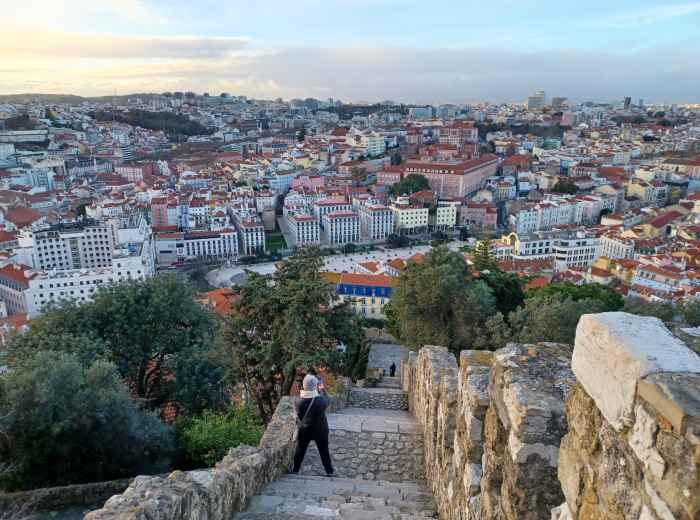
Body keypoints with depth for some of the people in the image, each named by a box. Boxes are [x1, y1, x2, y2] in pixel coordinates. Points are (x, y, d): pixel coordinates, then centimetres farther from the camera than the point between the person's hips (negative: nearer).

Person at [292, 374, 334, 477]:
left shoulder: (298, 402, -25)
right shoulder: (321, 400, -28)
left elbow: (298, 414, -7)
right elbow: (326, 401, -4)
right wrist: (322, 389, 9)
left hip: (304, 430, 1)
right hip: (320, 430, -1)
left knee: (300, 451, 22)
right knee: (324, 451, 18)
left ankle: (295, 470, 36)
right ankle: (329, 471, 31)